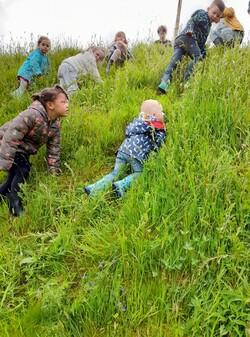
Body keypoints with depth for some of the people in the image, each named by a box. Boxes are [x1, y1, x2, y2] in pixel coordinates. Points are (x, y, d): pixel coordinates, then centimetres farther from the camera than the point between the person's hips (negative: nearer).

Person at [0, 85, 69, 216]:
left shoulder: (55, 125, -6)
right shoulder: (33, 114, -31)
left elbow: (53, 151, 1)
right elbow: (11, 137, -33)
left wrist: (54, 174, 0)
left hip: (22, 150, 8)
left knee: (16, 176, 4)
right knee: (21, 171, -21)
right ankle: (15, 203, -14)